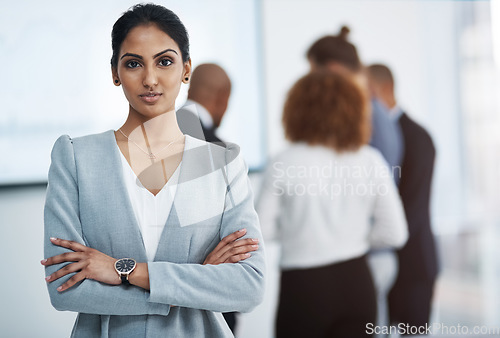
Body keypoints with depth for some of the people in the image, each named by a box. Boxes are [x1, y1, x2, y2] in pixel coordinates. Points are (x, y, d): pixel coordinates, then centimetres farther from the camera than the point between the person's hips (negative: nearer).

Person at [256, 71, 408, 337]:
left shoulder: (284, 164, -8)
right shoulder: (371, 161, -1)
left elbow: (262, 230, -2)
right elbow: (395, 233, 2)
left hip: (303, 286, -2)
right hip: (357, 284, 3)